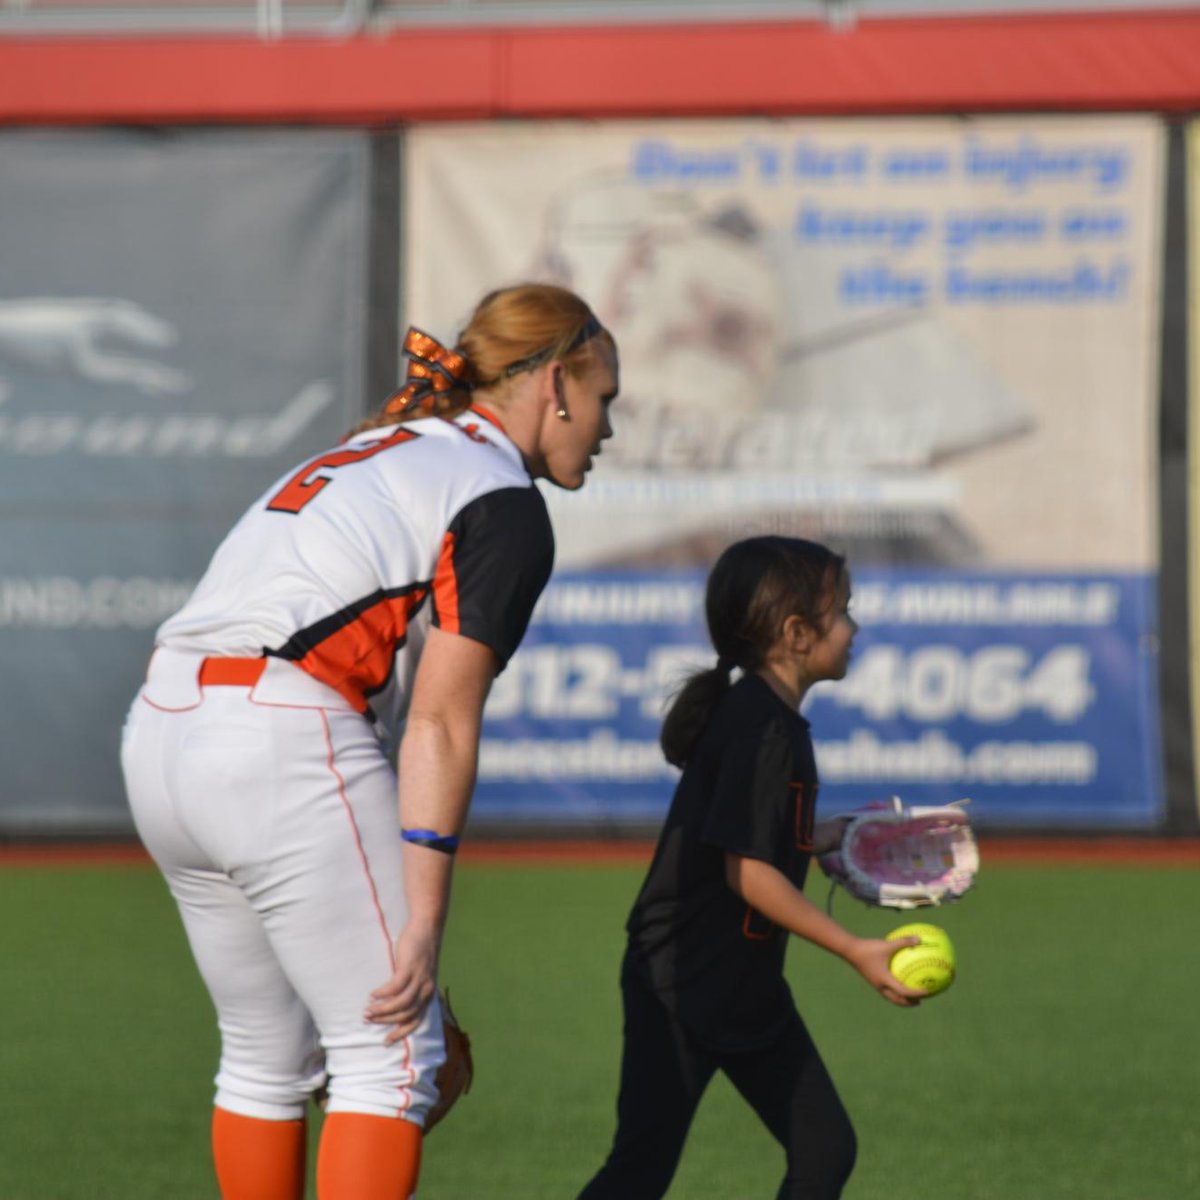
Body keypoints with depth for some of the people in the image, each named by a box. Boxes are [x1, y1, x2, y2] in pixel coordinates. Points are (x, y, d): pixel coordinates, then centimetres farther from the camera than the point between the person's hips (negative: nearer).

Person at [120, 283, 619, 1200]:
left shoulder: (374, 454, 25)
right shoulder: (506, 505, -2)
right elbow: (440, 723, -10)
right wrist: (423, 923, -12)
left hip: (160, 731, 9)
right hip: (284, 744, -9)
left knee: (268, 1054, 17)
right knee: (392, 1053, -4)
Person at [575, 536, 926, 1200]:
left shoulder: (773, 719, 9)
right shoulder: (761, 730, -20)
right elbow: (747, 872, -24)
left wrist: (824, 835, 18)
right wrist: (855, 951, -22)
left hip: (747, 989, 10)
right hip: (679, 991, -10)